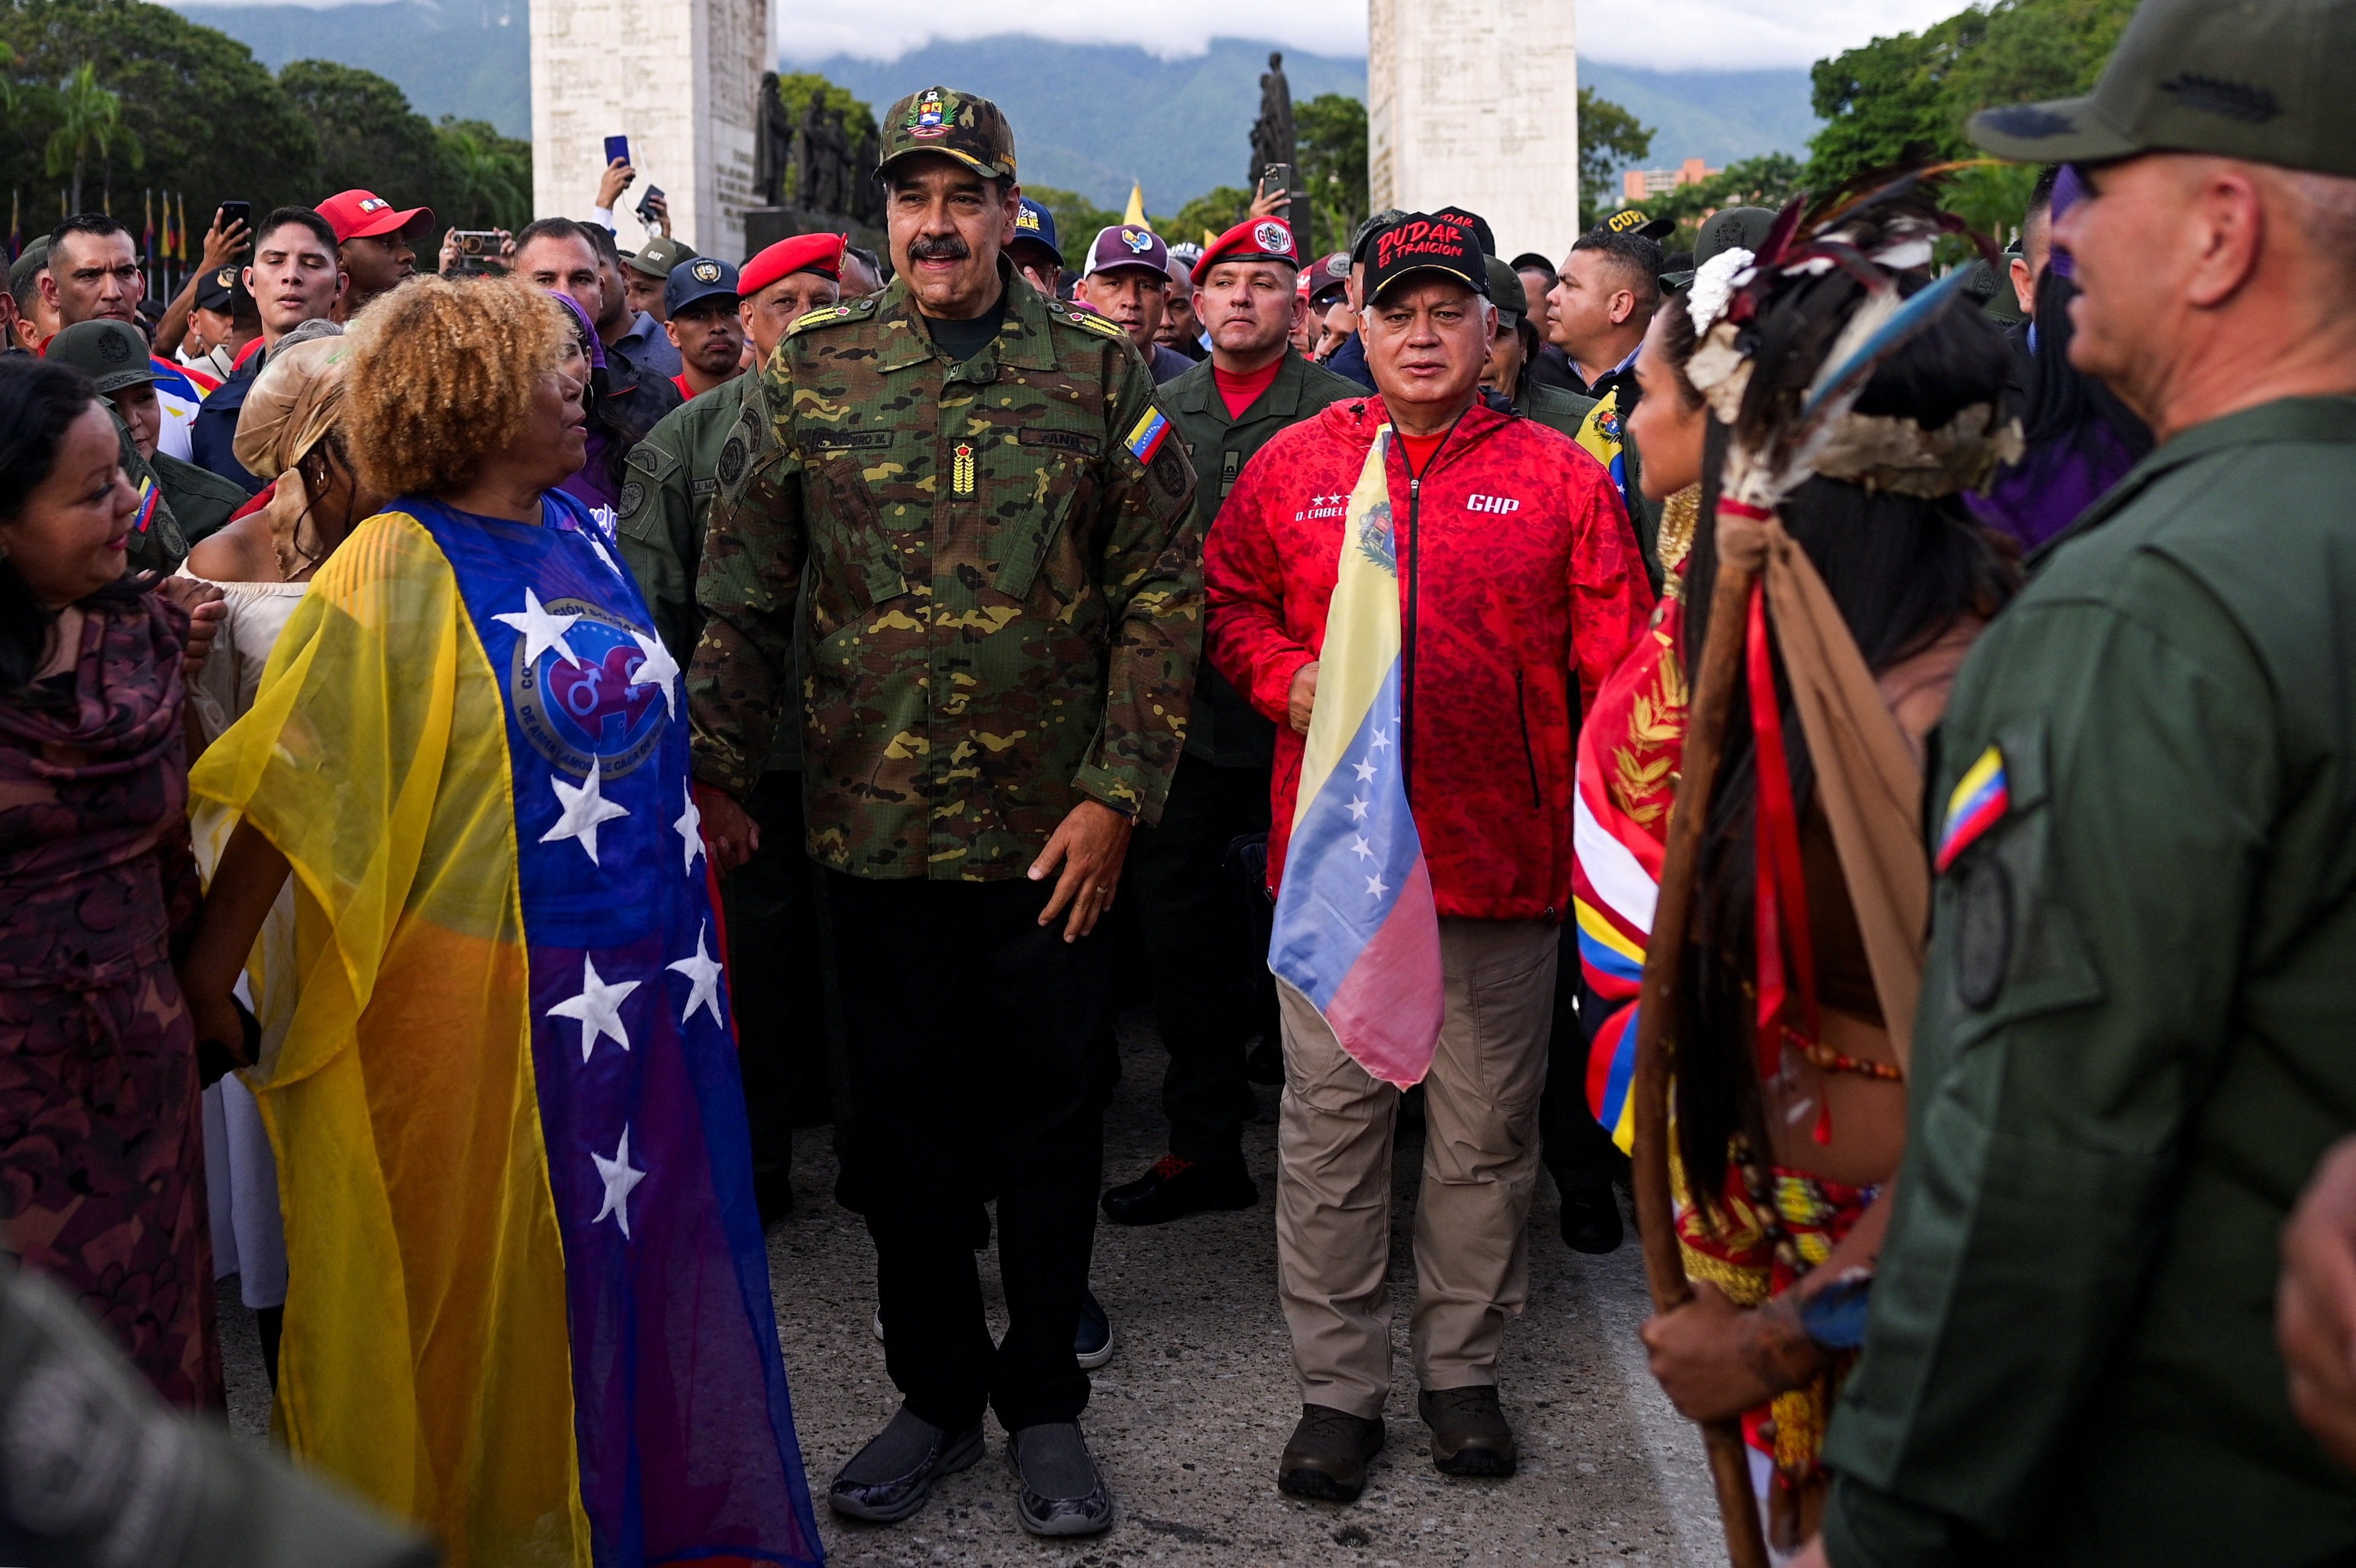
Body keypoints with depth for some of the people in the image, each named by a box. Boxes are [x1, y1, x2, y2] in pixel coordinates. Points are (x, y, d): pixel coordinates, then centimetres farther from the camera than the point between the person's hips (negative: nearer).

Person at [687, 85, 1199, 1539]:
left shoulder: (1100, 372, 0)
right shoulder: (816, 373, 5)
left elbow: (1164, 592, -2)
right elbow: (744, 590, 7)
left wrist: (1115, 792, -9)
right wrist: (722, 769, 1)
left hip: (1052, 833, -1)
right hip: (872, 824, 2)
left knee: (1049, 1121, 9)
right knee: (904, 1122, 12)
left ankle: (1046, 1405, 26)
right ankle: (935, 1391, 29)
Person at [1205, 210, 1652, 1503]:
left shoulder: (1558, 475, 4)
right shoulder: (1292, 464, 7)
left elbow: (1613, 657, 2)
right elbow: (1228, 602, 14)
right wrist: (1286, 676, -6)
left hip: (1503, 856, 0)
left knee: (1486, 1127, 10)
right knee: (1331, 1119, 5)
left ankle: (1464, 1368, 26)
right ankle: (1338, 1383, 18)